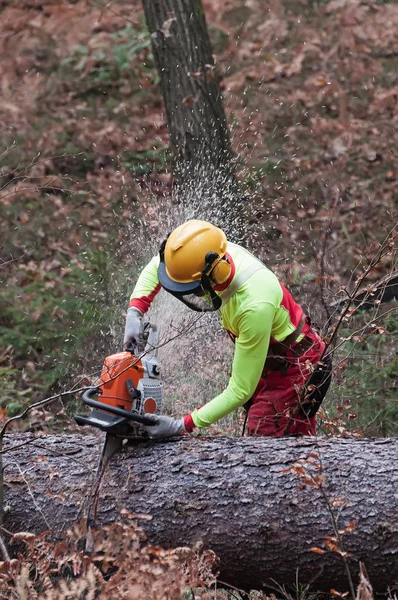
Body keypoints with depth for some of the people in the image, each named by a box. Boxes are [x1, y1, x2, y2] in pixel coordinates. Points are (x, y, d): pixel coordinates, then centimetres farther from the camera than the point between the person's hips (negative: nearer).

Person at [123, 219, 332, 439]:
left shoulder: (255, 306, -38)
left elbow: (240, 391, -31)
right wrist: (134, 312, -12)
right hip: (268, 364, 8)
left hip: (299, 371, -8)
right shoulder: (216, 255, -18)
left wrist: (181, 427, -30)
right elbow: (156, 265, 4)